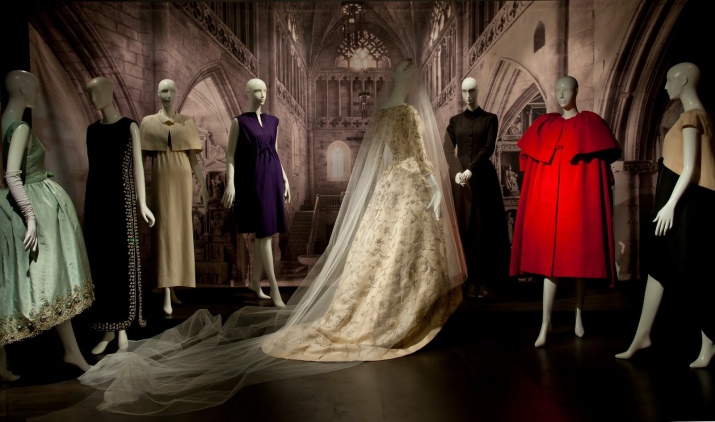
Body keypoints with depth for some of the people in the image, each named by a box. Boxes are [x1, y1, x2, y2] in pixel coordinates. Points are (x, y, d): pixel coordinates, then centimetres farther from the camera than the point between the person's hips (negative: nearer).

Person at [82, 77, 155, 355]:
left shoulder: (130, 127, 0)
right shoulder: (92, 129, 11)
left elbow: (137, 166, -3)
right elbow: (92, 167, 13)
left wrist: (142, 203, -7)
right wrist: (87, 204, 12)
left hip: (122, 199, -4)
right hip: (96, 199, 4)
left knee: (124, 262, 1)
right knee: (100, 263, 5)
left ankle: (122, 326, 13)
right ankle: (107, 329, 15)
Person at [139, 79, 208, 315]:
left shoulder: (187, 122, 9)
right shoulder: (148, 122, 5)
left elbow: (194, 158, 8)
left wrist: (203, 186, 4)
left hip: (183, 180, 2)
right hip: (161, 180, -2)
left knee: (181, 231, 5)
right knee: (165, 231, -7)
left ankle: (172, 287, 18)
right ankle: (167, 295, -7)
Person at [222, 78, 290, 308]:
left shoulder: (272, 121, 15)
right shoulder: (238, 122, -1)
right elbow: (230, 155, -4)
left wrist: (285, 180, 12)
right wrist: (230, 183, -15)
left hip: (272, 178, 6)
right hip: (253, 180, -6)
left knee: (264, 232, 7)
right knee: (265, 232, -9)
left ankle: (254, 281, 21)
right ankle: (274, 287, -3)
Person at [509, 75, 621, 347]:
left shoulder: (590, 123, 3)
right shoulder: (545, 124, 11)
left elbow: (603, 159, 1)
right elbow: (530, 158, 16)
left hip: (579, 197, -1)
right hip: (549, 197, 2)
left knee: (579, 255, 4)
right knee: (550, 256, -3)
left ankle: (579, 316, 20)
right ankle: (546, 323, -2)